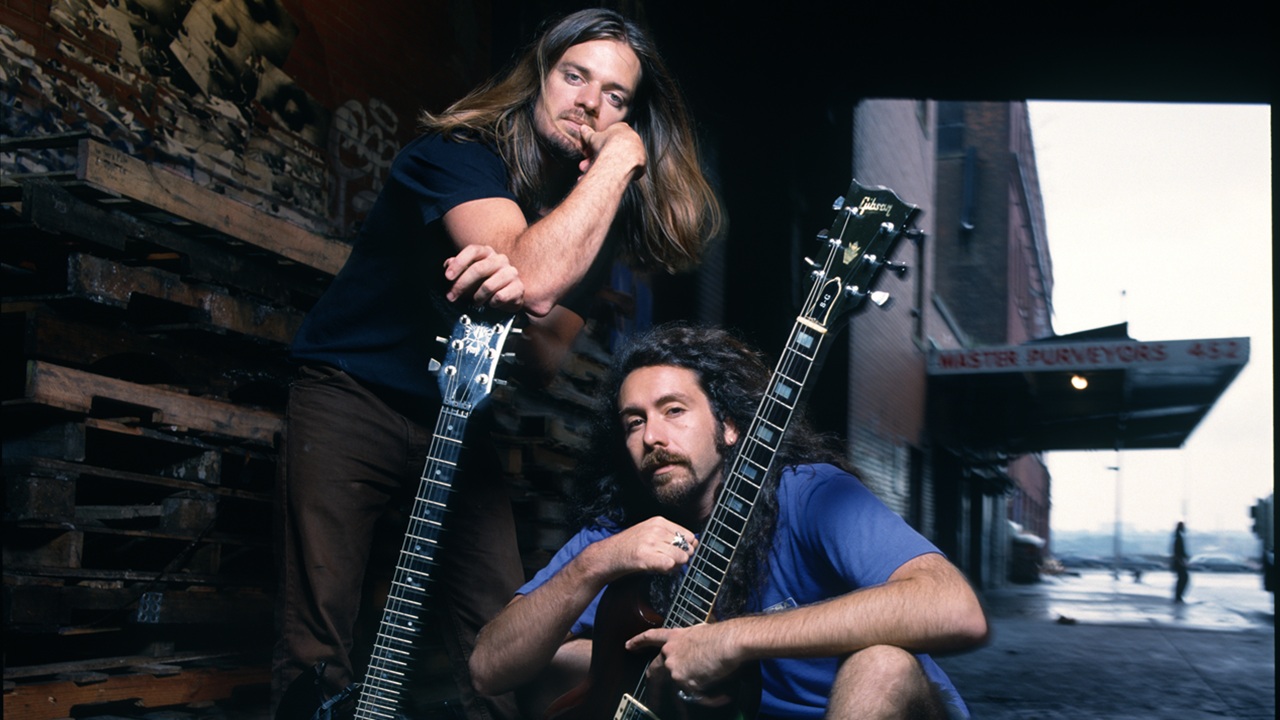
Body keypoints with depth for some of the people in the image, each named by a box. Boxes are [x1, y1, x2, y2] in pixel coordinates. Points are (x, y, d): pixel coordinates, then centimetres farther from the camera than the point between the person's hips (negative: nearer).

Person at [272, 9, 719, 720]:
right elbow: (532, 271, -36)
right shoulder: (459, 153, -17)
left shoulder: (597, 217, 2)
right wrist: (619, 164, -25)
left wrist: (525, 305, -26)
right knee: (316, 650, -8)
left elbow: (548, 358, -3)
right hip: (352, 397, -5)